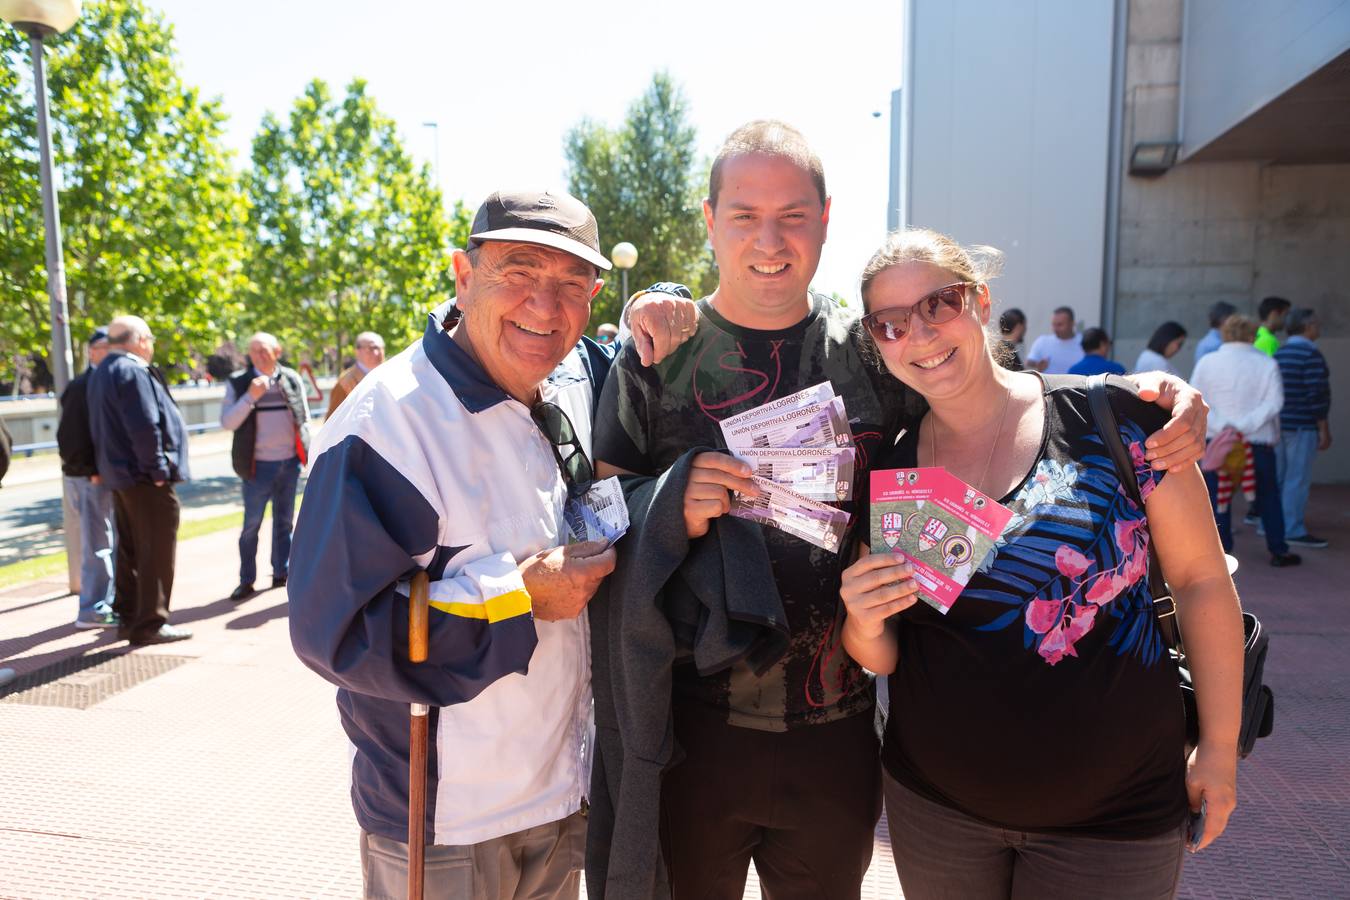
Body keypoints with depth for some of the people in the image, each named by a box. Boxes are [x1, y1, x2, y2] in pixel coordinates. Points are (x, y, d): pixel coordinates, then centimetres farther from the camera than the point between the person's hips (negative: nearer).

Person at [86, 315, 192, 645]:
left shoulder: (102, 373, 16)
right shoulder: (132, 371, -17)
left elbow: (101, 427, 19)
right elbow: (144, 426, -23)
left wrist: (108, 468, 19)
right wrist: (158, 469, -18)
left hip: (118, 474, 10)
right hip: (144, 477, -10)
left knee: (130, 549, 16)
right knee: (157, 550, -4)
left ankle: (128, 617, 24)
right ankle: (150, 623, -1)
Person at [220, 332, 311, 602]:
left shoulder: (292, 379, 5)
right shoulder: (238, 383, -2)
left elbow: (305, 419, 12)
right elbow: (227, 423, -8)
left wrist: (309, 452, 7)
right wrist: (250, 396, -19)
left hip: (290, 462, 3)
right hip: (258, 466, -2)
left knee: (284, 521, 12)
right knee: (252, 524, 2)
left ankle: (281, 573, 23)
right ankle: (246, 580, 12)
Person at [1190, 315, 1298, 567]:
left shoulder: (1207, 362, -2)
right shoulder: (1267, 364, -2)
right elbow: (1274, 403, -11)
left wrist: (1221, 425, -14)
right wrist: (1244, 425, -16)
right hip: (1258, 442, 0)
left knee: (1217, 496, 9)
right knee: (1268, 497, 14)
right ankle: (1278, 551, 21)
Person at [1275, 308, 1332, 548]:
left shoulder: (1279, 353, 12)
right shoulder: (1311, 354, -13)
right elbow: (1317, 395, -17)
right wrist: (1324, 430, -12)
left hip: (1279, 425, 8)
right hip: (1302, 426, -8)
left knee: (1278, 476, 13)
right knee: (1298, 479, -4)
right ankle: (1293, 530, -1)